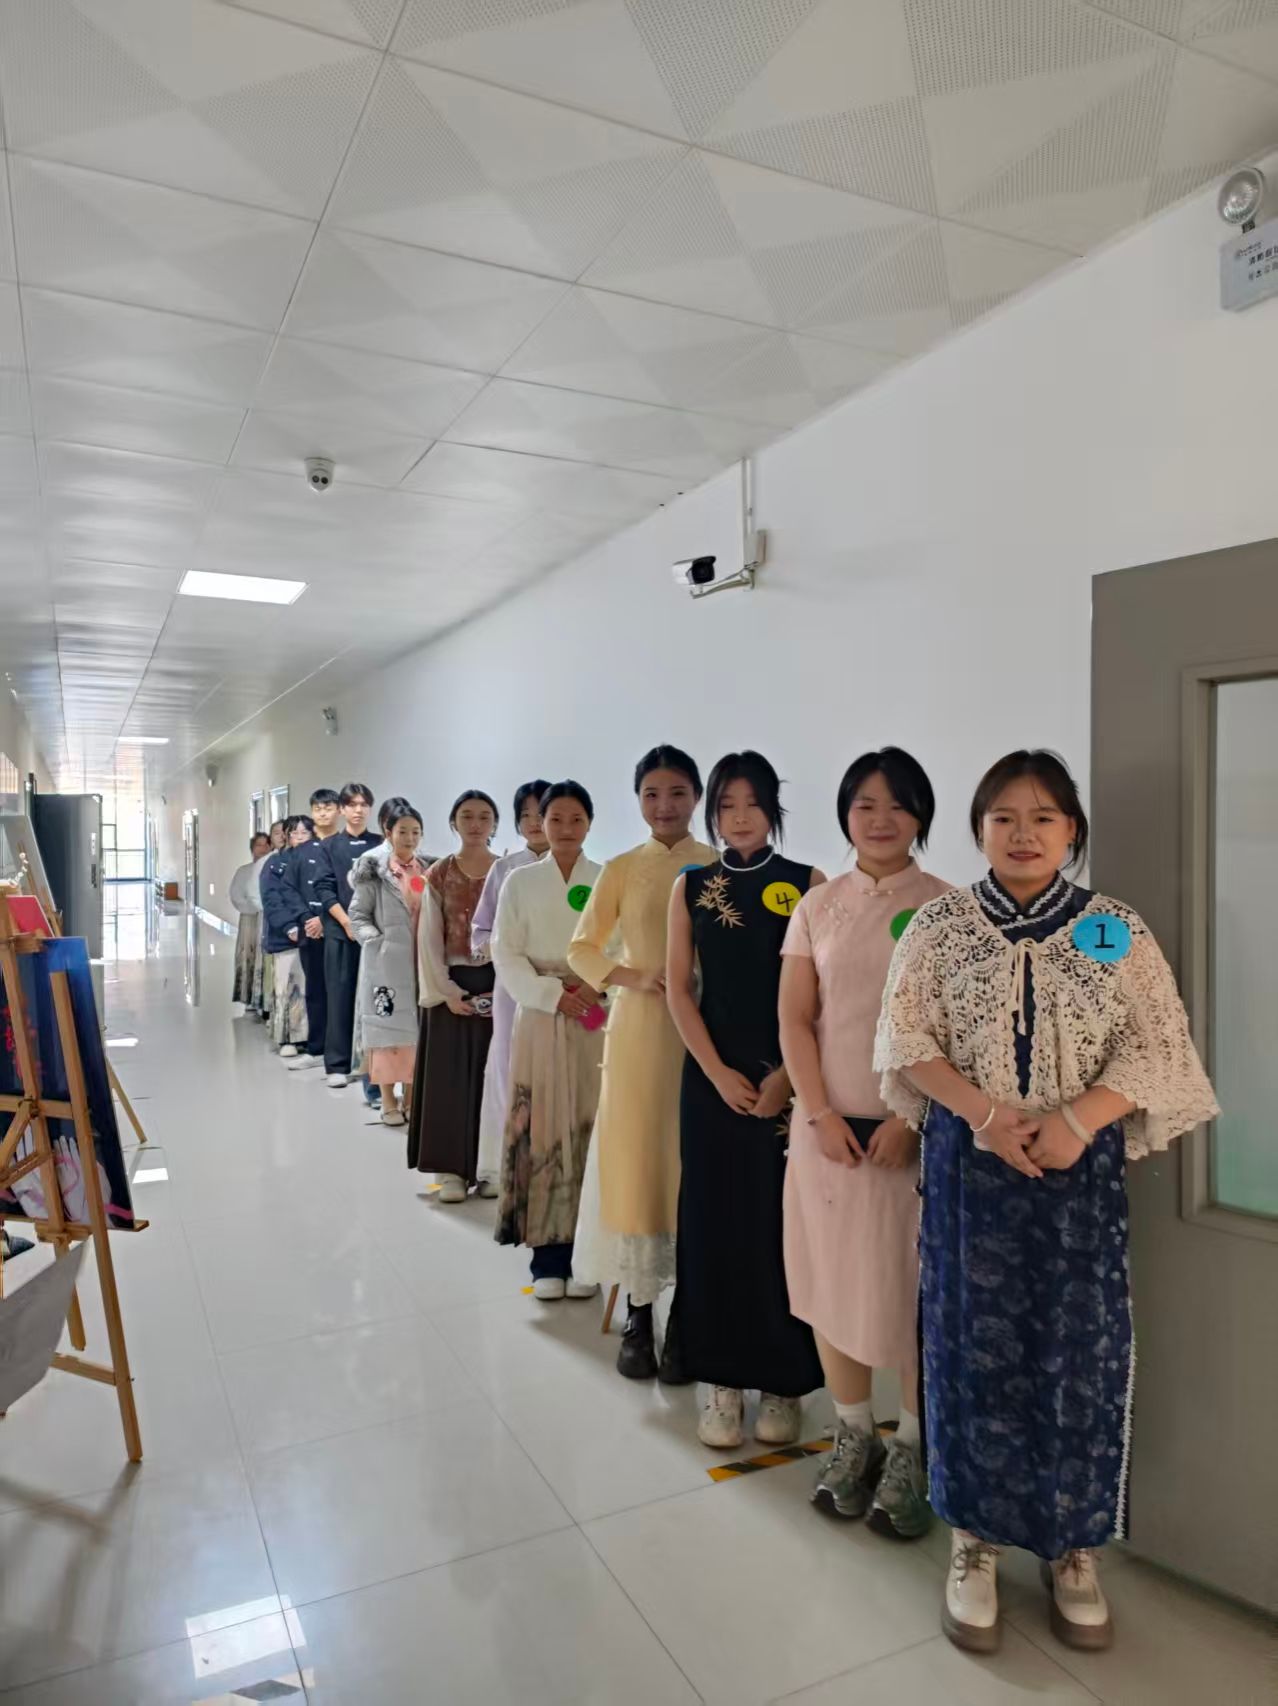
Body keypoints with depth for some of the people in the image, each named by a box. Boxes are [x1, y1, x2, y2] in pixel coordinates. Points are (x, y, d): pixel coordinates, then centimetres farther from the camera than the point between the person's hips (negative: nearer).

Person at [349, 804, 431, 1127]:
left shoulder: (427, 869, 10)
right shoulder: (374, 869, -2)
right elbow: (357, 915, -2)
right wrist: (378, 941, -14)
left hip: (419, 961, 4)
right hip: (386, 961, -4)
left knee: (416, 1027, 9)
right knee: (386, 1026, 1)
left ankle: (410, 1097, 19)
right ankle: (388, 1101, 8)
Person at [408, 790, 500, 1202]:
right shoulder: (438, 875, 3)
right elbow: (429, 939, 0)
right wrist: (445, 991, -10)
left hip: (497, 985, 0)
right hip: (452, 985, 0)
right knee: (450, 1076, 2)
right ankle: (452, 1168, 9)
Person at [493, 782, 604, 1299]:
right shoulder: (520, 881, 5)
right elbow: (506, 956, -1)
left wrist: (595, 983, -16)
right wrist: (553, 994, -13)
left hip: (596, 1019, 0)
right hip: (540, 1017, 0)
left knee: (590, 1130, 0)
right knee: (542, 1129, 0)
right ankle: (547, 1255, 9)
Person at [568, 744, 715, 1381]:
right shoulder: (621, 869, 2)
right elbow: (581, 949, 5)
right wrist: (634, 977, -11)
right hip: (639, 1027, 0)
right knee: (634, 1162, 5)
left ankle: (684, 1322, 20)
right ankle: (637, 1317, 19)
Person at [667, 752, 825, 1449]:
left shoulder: (807, 883, -1)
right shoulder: (690, 886, 5)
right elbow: (679, 988, 2)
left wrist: (786, 1074, -11)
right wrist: (719, 1072, -7)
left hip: (788, 1078, -2)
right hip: (712, 1075, 2)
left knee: (782, 1223, 4)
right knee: (714, 1219, 7)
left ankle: (782, 1382, 19)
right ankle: (722, 1381, 20)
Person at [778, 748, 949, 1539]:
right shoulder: (818, 905, 5)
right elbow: (795, 1018, 3)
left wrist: (912, 1119, -13)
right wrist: (822, 1113, -7)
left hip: (915, 1126, -2)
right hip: (829, 1124, 3)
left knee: (912, 1287, 4)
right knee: (831, 1279, 9)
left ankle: (911, 1450, 23)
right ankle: (854, 1434, 28)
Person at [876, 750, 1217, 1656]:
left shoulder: (1117, 930, 1)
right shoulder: (939, 925, -1)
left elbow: (1158, 1049, -2)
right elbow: (906, 1040, -3)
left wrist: (1078, 1117, -16)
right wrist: (984, 1111, -17)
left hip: (1082, 1171, 1)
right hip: (970, 1165, 0)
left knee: (1079, 1352, 8)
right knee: (977, 1347, 8)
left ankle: (1075, 1546, 30)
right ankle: (977, 1539, 26)